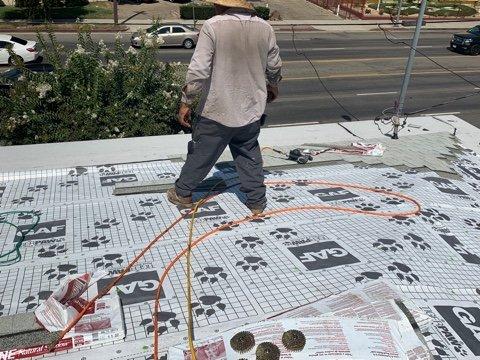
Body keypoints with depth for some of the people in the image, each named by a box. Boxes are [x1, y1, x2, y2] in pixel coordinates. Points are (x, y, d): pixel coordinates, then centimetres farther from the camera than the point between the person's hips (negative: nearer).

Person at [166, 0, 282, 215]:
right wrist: (272, 86, 30)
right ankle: (257, 201, 26)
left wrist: (186, 102, -10)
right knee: (250, 155, 19)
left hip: (217, 109, -3)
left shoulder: (213, 26, -17)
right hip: (251, 109, 4)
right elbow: (275, 67, 10)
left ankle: (182, 193, 32)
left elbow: (198, 70, -20)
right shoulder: (265, 28, -2)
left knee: (201, 153, 14)